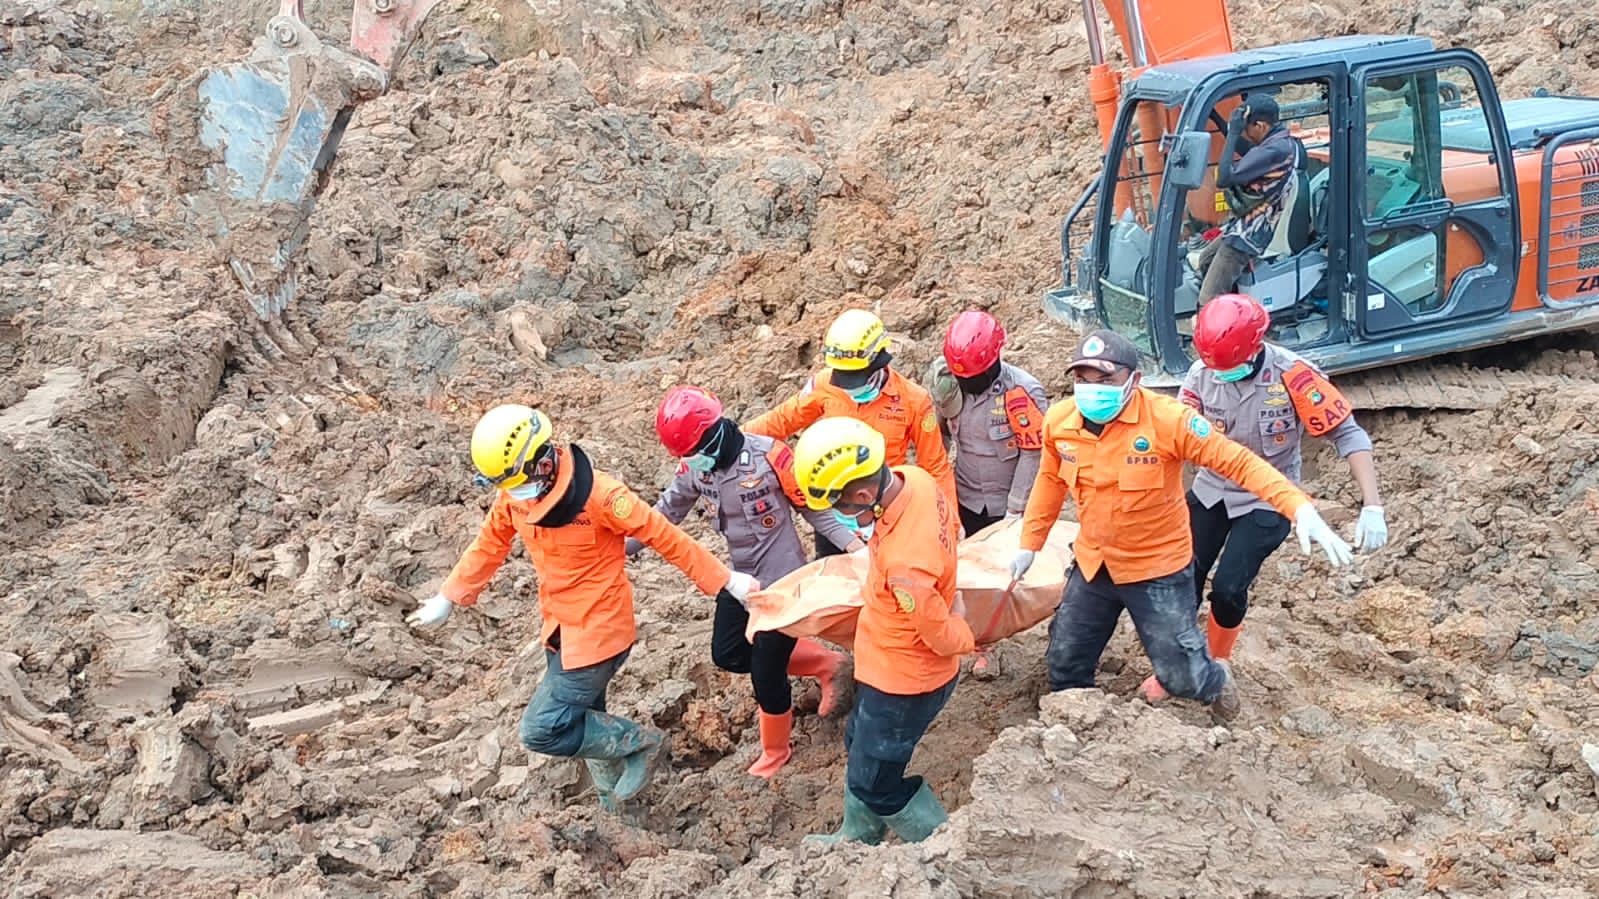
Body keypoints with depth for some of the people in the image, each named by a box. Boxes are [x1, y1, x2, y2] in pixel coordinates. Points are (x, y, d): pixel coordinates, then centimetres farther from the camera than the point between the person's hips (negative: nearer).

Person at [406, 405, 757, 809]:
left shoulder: (599, 495, -26)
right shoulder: (513, 495, -6)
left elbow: (666, 537, -19)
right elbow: (489, 546, 11)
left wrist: (725, 581, -14)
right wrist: (448, 598, 14)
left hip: (598, 630, -7)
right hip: (559, 628, 7)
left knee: (542, 729, -10)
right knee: (583, 718, 20)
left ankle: (637, 741, 11)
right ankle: (614, 797, 43)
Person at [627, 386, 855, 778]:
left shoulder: (769, 455, -26)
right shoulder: (693, 467, -8)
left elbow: (813, 508, -16)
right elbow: (665, 515, 4)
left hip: (783, 579, -7)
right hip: (740, 576, 7)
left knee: (766, 673, 1)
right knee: (728, 654, 13)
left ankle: (776, 753, 29)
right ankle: (822, 662, 29)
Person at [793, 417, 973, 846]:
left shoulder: (905, 565, -42)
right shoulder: (914, 478, -18)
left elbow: (945, 639, -25)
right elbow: (952, 528, 5)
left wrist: (965, 635, -4)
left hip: (902, 682, -9)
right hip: (889, 665, 9)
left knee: (876, 783, 12)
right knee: (862, 750, 29)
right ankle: (858, 837, 52)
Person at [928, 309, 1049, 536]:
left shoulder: (1020, 390, -20)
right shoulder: (952, 385, -5)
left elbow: (1032, 453, -16)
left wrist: (1015, 509, -14)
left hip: (1006, 507, -4)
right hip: (967, 504, 4)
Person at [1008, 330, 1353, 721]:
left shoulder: (1166, 419, -25)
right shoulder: (1059, 421, -11)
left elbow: (1237, 461, -24)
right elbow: (1050, 481, 8)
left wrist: (1300, 509, -35)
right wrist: (1030, 543, 14)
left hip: (1158, 570, -4)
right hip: (1092, 565, 4)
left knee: (1180, 678, 6)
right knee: (1064, 665, 15)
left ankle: (1217, 682, 43)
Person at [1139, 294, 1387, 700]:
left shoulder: (1293, 375, -24)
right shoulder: (1202, 373, -13)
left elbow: (1348, 435, -22)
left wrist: (1372, 507, -29)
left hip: (1266, 501, -3)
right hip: (1210, 491, 4)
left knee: (1228, 587, -13)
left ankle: (1215, 665, 16)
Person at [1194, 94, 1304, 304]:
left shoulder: (1276, 150, -28)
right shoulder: (1287, 142, 3)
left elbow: (1224, 179, -30)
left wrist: (1233, 133, -25)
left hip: (1250, 236, -11)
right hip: (1245, 227, 11)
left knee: (1209, 303, -14)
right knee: (1205, 261, 30)